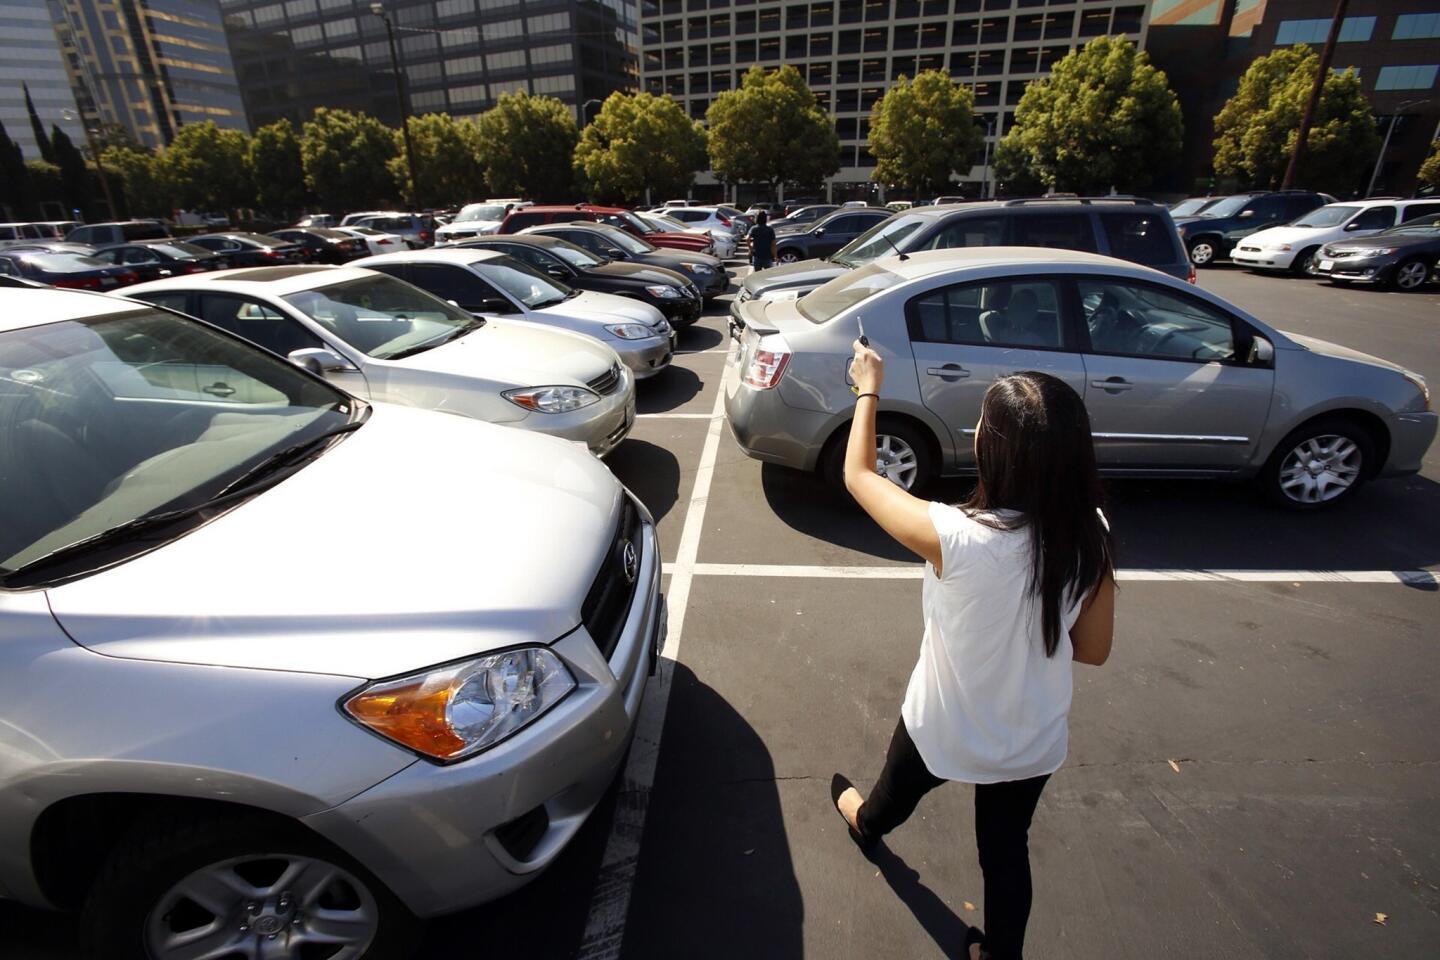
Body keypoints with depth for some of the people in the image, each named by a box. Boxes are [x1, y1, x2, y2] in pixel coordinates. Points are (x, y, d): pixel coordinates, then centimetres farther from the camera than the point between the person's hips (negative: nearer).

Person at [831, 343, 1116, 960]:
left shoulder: (958, 538, -36)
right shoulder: (1090, 539, -20)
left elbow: (858, 476, -19)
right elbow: (1093, 650, -6)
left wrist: (868, 389, -6)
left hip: (944, 733, -3)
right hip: (1036, 743, 3)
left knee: (894, 797, 32)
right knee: (1006, 849, 29)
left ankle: (864, 822, 65)